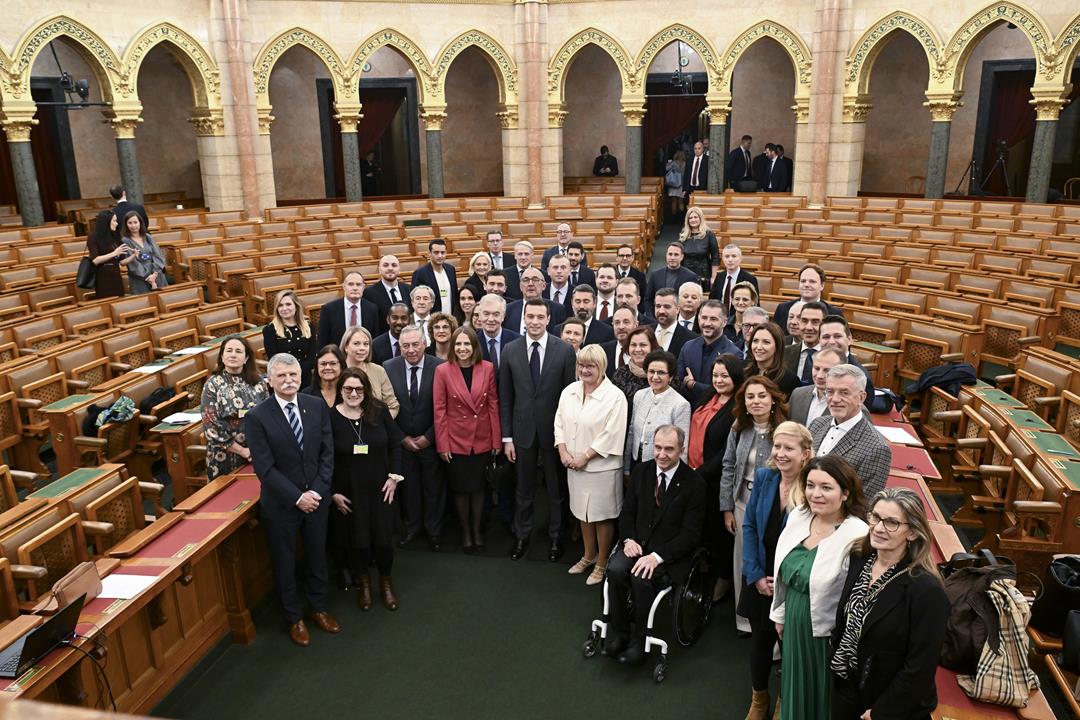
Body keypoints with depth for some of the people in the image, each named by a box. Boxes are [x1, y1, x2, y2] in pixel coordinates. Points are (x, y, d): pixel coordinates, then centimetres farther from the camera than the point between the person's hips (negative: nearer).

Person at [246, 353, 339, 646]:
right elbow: (265, 467, -16)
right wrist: (297, 497, -18)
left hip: (316, 497, 3)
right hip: (280, 503, -3)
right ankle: (294, 618, 35)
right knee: (284, 563, 14)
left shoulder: (317, 406, -4)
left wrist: (317, 491, -12)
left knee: (317, 556, 19)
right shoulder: (257, 417, -15)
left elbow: (327, 453, -2)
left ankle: (318, 609, 40)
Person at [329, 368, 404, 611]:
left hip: (381, 489, 1)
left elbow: (395, 445, 1)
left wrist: (394, 476, -5)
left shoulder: (379, 411, -8)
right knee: (357, 541, 10)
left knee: (384, 539, 6)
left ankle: (386, 582, 33)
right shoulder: (330, 417, -12)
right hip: (349, 492, -1)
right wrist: (333, 492, -6)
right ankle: (363, 583, 36)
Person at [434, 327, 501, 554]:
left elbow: (493, 405, -1)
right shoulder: (443, 371, -9)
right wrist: (442, 445, -8)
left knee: (478, 487, 15)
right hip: (456, 441, -1)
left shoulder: (487, 368, -5)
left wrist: (497, 440, -1)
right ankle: (465, 532, 32)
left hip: (482, 440, 1)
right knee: (461, 488, 12)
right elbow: (439, 410, -7)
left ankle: (477, 531, 34)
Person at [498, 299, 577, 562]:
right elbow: (505, 398, 1)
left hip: (554, 430, -1)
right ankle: (521, 535, 35)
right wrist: (507, 437, -1)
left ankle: (555, 537, 33)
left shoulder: (564, 350, -8)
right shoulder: (510, 350, -2)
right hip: (523, 430, 1)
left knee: (556, 488, 14)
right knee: (523, 487, 15)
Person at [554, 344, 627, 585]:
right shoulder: (569, 391, 4)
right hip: (574, 465, 6)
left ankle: (602, 563, 25)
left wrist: (585, 457, -17)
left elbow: (611, 435, -18)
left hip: (601, 467, -6)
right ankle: (589, 555, 39)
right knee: (583, 512, 19)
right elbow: (559, 423, 7)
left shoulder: (615, 396, -15)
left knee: (602, 516, 7)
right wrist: (563, 451, -7)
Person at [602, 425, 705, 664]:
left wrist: (657, 556, -22)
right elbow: (627, 512, 12)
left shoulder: (694, 483, -11)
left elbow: (691, 534, -12)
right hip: (637, 543, 4)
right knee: (615, 570, -25)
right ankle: (618, 631, -5)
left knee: (641, 578, -30)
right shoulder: (641, 471, 4)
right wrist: (628, 539, -9)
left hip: (670, 553, -4)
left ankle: (638, 639, -7)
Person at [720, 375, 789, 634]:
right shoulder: (739, 428, -2)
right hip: (743, 503, 4)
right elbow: (729, 468, 3)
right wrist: (727, 508, 3)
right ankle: (744, 620, 32)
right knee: (743, 562, 14)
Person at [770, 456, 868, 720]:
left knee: (822, 697, 18)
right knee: (797, 690, 26)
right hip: (794, 622, 6)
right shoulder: (797, 517, -5)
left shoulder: (857, 536, -26)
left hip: (828, 633, -5)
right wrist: (780, 614, 14)